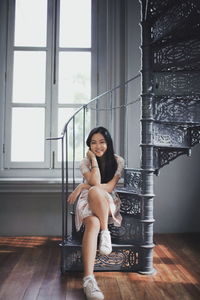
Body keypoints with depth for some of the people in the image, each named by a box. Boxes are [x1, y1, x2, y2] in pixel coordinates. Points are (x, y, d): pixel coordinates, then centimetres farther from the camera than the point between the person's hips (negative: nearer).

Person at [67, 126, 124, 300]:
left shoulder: (118, 161, 2)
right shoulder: (86, 162, 4)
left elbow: (110, 186, -7)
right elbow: (96, 182, -14)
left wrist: (83, 186, -10)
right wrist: (94, 158, -7)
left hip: (109, 204, 0)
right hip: (89, 202, 0)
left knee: (94, 192, -38)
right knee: (93, 223, -38)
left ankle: (105, 232, -24)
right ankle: (89, 279, -48)